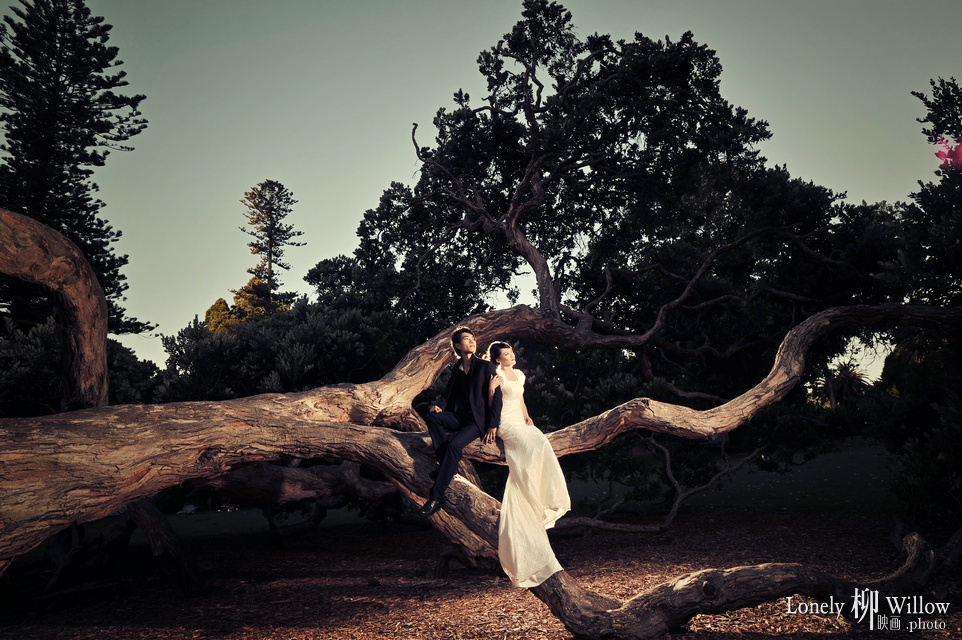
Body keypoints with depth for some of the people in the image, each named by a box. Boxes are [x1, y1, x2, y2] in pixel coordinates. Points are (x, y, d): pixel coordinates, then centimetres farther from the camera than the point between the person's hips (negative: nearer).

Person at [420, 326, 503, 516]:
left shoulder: (486, 366, -5)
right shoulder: (457, 368, 11)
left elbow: (496, 396, -7)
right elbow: (449, 392, 17)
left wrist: (492, 425, -12)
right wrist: (439, 406, -6)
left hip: (479, 420, -6)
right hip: (460, 416, 6)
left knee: (454, 443, -30)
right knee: (432, 417, -22)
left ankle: (436, 497, -30)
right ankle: (448, 464, -17)